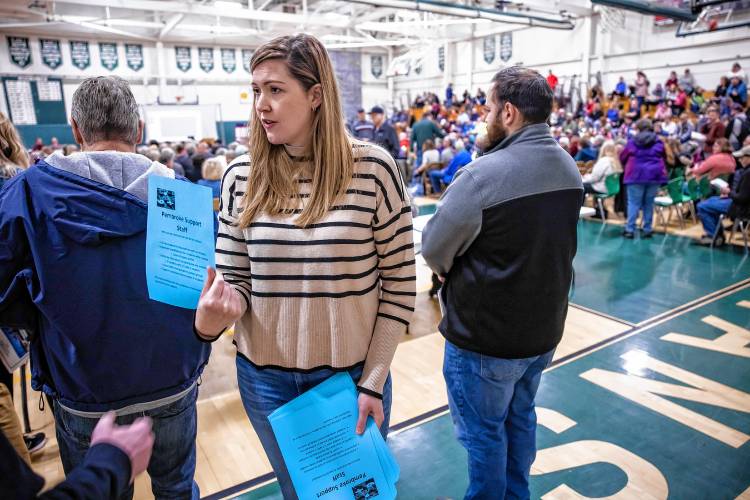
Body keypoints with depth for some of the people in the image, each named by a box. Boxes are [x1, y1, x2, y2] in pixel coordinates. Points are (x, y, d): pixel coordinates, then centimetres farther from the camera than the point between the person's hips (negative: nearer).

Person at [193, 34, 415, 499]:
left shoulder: (373, 169, -13)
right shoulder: (241, 176, -5)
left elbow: (399, 284, -8)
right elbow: (235, 280, 1)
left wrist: (374, 379, -8)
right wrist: (212, 319, -21)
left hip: (352, 374, -1)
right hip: (265, 378, 2)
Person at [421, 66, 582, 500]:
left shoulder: (483, 175, -25)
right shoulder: (570, 168, 1)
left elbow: (434, 249, -17)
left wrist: (452, 271, 4)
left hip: (485, 337, -8)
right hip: (545, 329, 8)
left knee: (483, 432, 13)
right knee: (520, 418, 25)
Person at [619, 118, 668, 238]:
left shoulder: (632, 142, 2)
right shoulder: (658, 142, 7)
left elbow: (622, 158, 10)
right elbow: (664, 158, 18)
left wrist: (628, 166, 30)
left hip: (636, 175, -2)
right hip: (654, 175, 2)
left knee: (634, 203, 0)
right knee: (649, 203, 8)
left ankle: (630, 229, -5)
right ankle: (647, 229, 10)